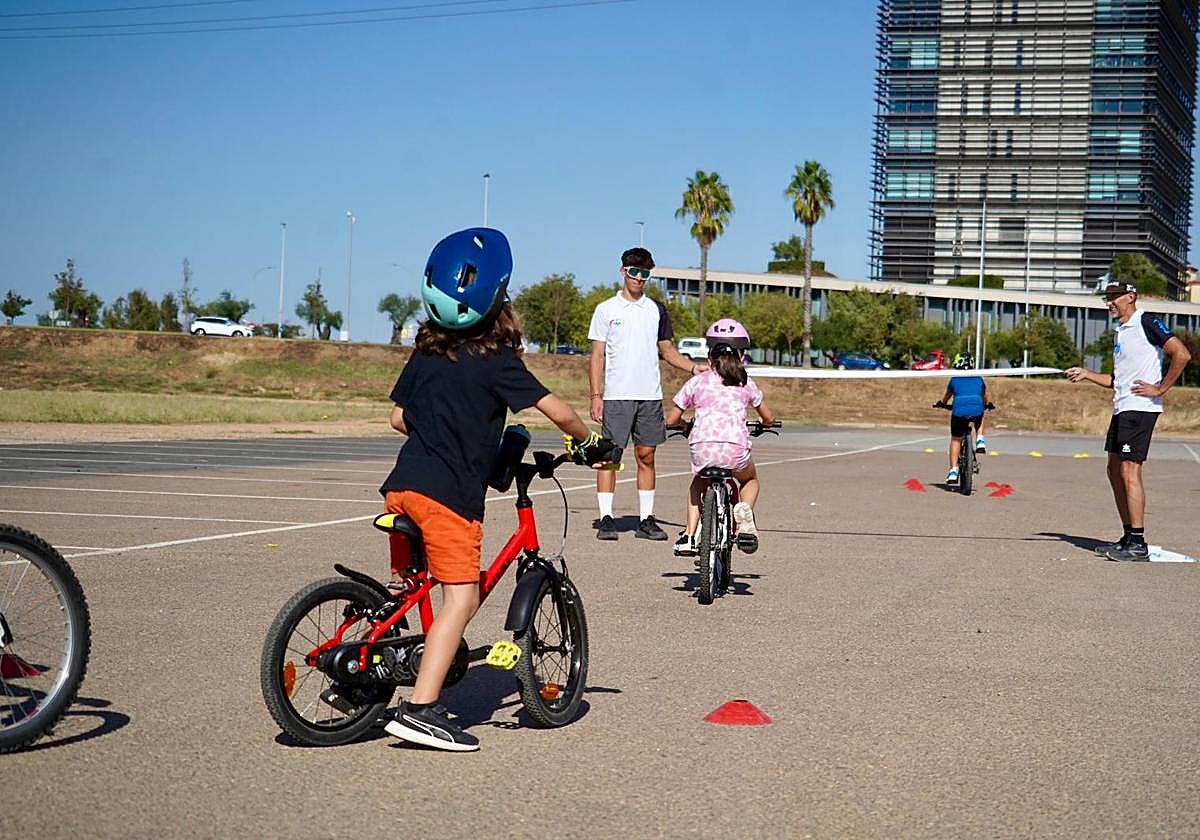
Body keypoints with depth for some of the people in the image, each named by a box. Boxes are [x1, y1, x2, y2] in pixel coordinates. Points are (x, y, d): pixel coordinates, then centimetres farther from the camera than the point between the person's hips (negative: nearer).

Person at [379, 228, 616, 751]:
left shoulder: (425, 354, 13)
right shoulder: (495, 360, -6)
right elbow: (558, 412, -8)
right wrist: (591, 443, 10)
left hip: (402, 485, 7)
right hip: (451, 493, -7)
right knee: (461, 597, -7)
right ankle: (420, 710, -15)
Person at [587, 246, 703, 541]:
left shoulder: (656, 310, 12)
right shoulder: (606, 309, 3)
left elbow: (668, 350, 17)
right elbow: (597, 355, 2)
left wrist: (694, 368, 0)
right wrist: (595, 396, -6)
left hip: (650, 395, 3)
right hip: (616, 395, -3)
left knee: (646, 456, 5)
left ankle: (646, 519, 9)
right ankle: (606, 519, 0)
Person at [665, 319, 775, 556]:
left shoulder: (696, 382, 16)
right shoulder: (746, 383, 18)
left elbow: (671, 419, 18)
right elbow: (768, 418, 29)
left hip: (703, 449, 0)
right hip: (736, 449, 0)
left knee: (698, 484, 33)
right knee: (750, 480, 33)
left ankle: (689, 536, 19)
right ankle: (745, 510, 1)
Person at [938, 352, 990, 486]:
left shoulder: (954, 380, 18)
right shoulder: (979, 379, 21)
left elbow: (945, 398, 33)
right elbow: (985, 397, 36)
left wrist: (942, 404, 56)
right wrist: (985, 405, 58)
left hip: (959, 412, -1)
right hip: (977, 411, 1)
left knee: (956, 440, 14)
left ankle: (953, 471, 8)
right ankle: (980, 441, 18)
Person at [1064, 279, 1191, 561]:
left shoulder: (1146, 323, -9)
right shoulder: (1120, 332, 19)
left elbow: (1182, 355, -17)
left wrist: (1160, 389, -16)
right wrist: (1086, 374, 15)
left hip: (1140, 408, -10)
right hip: (1122, 410, 10)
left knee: (1129, 471, -12)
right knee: (1115, 471, 11)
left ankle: (1138, 543, -11)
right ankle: (1129, 537, 18)